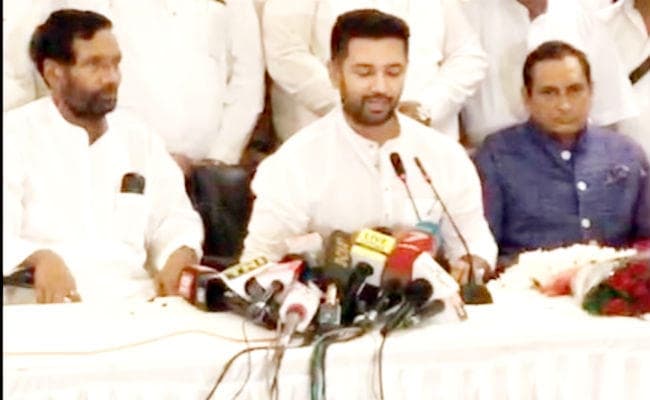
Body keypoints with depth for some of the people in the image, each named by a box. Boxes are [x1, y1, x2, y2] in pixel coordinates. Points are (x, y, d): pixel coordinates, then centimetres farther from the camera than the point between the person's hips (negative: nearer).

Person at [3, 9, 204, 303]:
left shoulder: (140, 138, 17)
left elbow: (172, 217, 18)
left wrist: (181, 255, -6)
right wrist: (38, 259, -31)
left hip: (136, 304, 4)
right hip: (48, 309, -3)